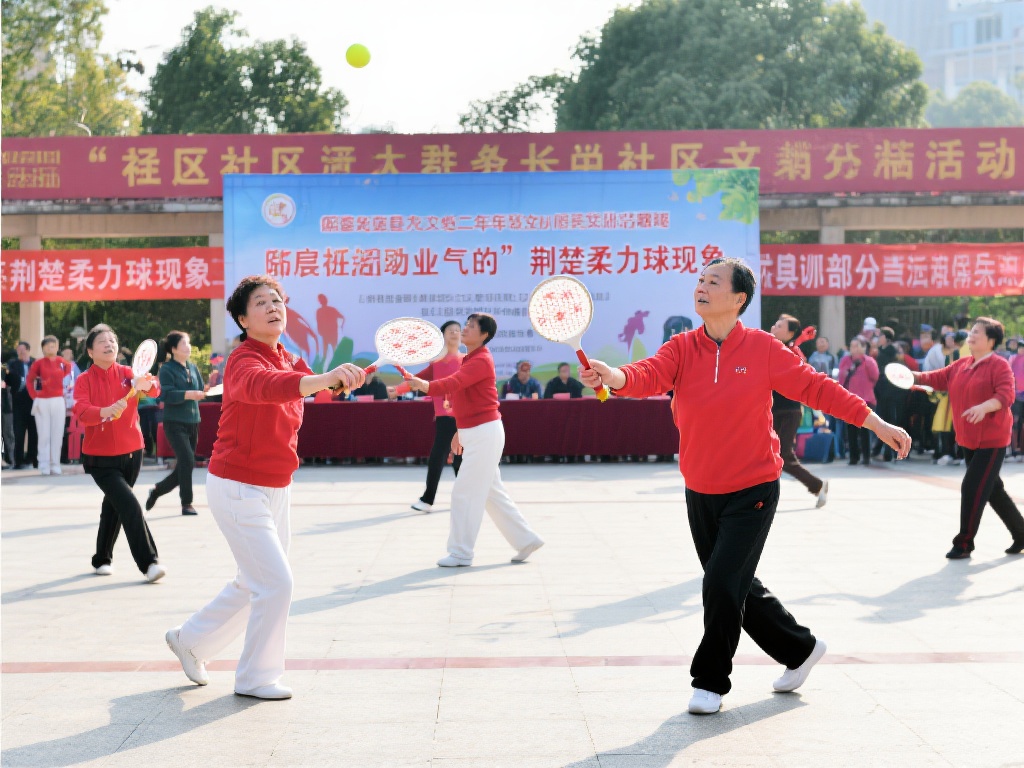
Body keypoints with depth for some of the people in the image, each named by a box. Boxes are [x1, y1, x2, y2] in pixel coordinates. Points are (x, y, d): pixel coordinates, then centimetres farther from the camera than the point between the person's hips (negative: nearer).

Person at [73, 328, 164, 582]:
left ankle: (102, 559, 35)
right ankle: (149, 562, -16)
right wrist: (105, 412, -42)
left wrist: (146, 384, -41)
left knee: (114, 506, 17)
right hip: (100, 457, -3)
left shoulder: (127, 373, 1)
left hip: (131, 453, 4)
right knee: (129, 504, -18)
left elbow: (154, 389, -17)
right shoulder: (84, 380, -6)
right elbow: (81, 412, -23)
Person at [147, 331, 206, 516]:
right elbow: (166, 395, -19)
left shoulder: (193, 368, 11)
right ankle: (186, 503, -5)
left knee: (183, 467, 9)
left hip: (193, 422, 6)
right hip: (175, 423, -6)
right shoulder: (167, 369, -7)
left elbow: (200, 392, 15)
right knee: (187, 461, -17)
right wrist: (188, 395, -30)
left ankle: (157, 489, 31)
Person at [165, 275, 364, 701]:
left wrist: (346, 377, -19)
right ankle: (255, 678, 8)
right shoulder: (244, 362, -24)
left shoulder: (289, 360, 7)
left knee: (254, 583, 20)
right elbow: (265, 386, -45)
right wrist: (327, 377, -62)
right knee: (275, 582, -8)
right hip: (238, 488, -9)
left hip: (276, 489, 9)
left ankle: (190, 639, 39)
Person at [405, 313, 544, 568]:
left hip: (484, 433, -10)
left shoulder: (481, 361, -17)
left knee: (464, 492, -5)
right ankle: (526, 540, 23)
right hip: (474, 434, 10)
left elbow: (454, 383, -34)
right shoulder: (469, 359, 15)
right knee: (492, 493, 15)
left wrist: (427, 385, -50)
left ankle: (461, 553, 3)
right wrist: (461, 432, 23)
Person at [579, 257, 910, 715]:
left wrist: (877, 424, -4)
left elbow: (816, 387, -3)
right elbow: (648, 376, -21)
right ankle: (800, 649, 37)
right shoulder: (682, 348, -3)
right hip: (700, 493, 4)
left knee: (722, 584, -12)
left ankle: (710, 681, 8)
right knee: (738, 590, 15)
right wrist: (611, 376, -43)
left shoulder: (762, 348, -9)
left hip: (752, 492, -4)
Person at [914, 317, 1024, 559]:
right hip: (968, 440, 8)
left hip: (992, 441, -8)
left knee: (972, 489, -11)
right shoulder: (961, 365, 9)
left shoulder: (999, 365, -13)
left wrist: (984, 407, -41)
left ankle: (964, 544, -1)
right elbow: (937, 378, 13)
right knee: (992, 490, 16)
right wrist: (912, 376, -4)